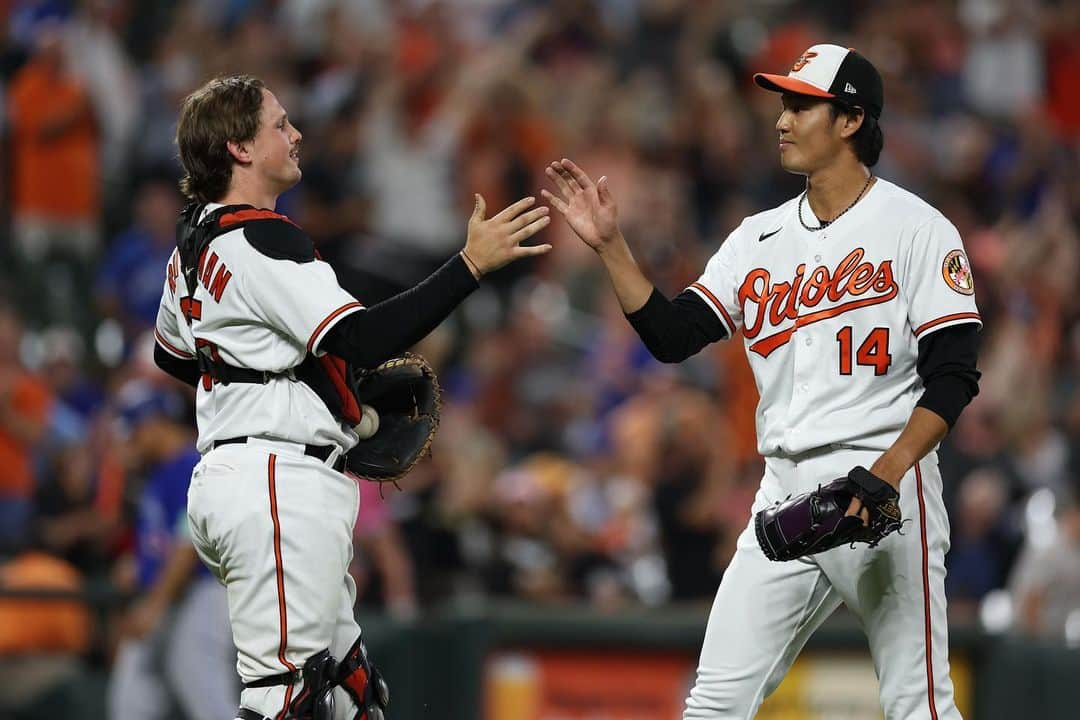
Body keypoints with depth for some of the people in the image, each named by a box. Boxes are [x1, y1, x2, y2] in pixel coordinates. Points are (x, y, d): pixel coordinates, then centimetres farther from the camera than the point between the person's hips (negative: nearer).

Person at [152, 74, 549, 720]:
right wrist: (473, 264, -24)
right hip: (281, 480, -11)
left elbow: (172, 355, 32)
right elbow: (365, 340, -24)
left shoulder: (195, 242, 15)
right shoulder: (262, 238, -15)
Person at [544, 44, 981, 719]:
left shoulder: (917, 229, -4)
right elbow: (671, 335, 9)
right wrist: (611, 245, -1)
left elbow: (952, 373, -10)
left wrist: (886, 475, -21)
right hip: (786, 489, 6)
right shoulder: (761, 238, 14)